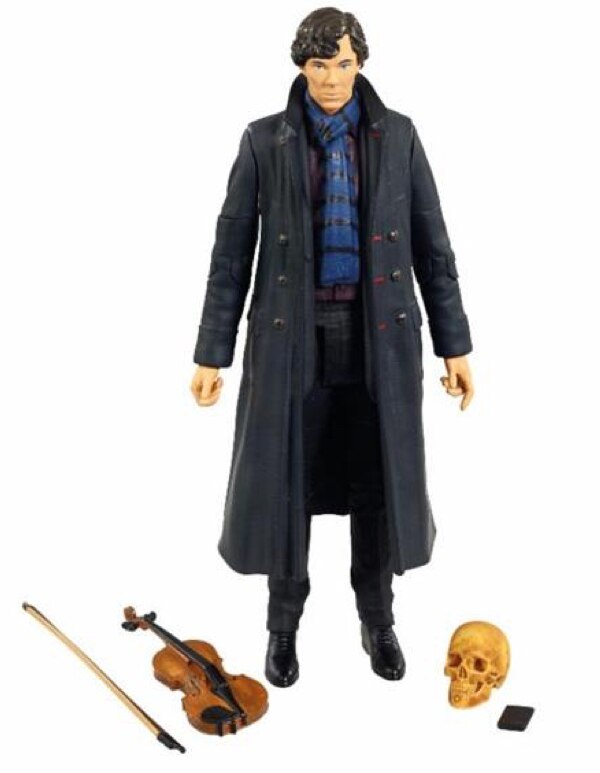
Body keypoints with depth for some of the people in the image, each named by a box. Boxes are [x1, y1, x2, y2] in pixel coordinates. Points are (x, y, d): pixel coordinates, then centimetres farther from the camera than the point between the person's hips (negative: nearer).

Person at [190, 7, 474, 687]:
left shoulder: (397, 136, 4)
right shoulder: (266, 140, 1)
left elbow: (432, 245, 5)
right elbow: (232, 251, 1)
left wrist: (454, 345, 2)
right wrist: (212, 352, -2)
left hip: (379, 337, 1)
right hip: (295, 336, -1)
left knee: (378, 480, 8)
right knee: (286, 480, 5)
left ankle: (377, 619, 29)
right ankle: (284, 622, 26)